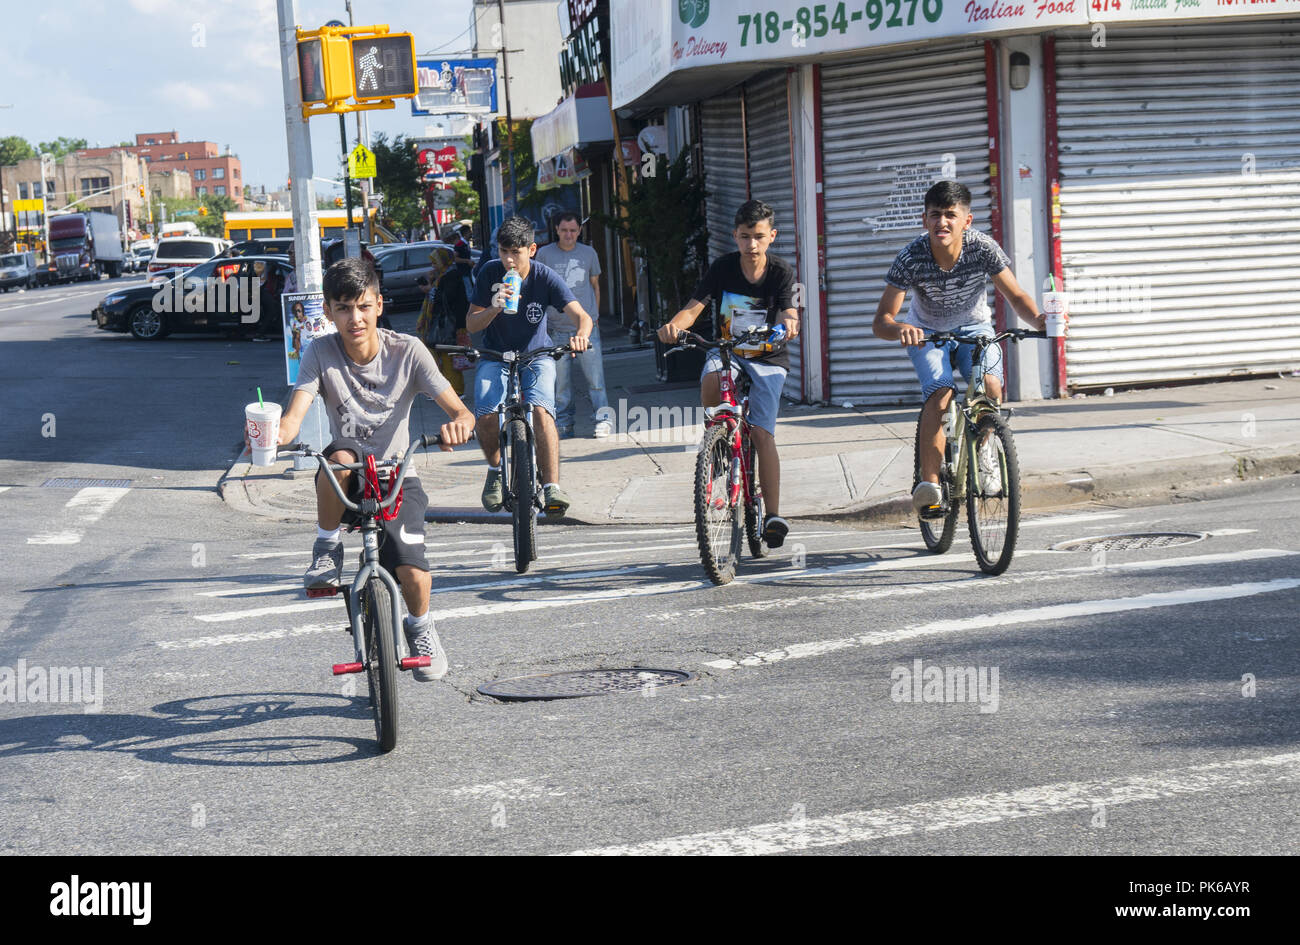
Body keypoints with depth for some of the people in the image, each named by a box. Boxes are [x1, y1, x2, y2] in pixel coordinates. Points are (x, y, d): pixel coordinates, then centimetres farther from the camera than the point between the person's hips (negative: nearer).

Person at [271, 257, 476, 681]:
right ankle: (328, 547, -11)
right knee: (339, 457, -37)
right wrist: (277, 433, -46)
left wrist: (458, 423, -41)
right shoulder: (321, 353, -10)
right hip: (347, 482, 0)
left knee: (411, 573, -18)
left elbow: (460, 411, -16)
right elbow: (295, 415, -22)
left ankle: (420, 627, 18)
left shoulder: (407, 351, -11)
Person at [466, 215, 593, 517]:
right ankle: (495, 469, 8)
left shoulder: (545, 277, -14)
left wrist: (581, 335, -45)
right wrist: (494, 308, -29)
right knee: (486, 416, -23)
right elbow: (471, 324, -8)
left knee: (541, 410, -29)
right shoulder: (490, 273, -10)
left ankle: (551, 487, -28)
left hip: (536, 356, -1)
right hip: (496, 356, 1)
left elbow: (581, 316, -21)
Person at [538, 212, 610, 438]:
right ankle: (564, 423, 11)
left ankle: (603, 419, -1)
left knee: (595, 375, -6)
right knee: (561, 379, 1)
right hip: (557, 327, 0)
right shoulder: (545, 254, 4)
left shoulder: (589, 253, 9)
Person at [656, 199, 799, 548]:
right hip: (726, 352, 1)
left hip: (767, 359, -1)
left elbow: (788, 315, -22)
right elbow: (694, 307, -15)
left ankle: (773, 514, -14)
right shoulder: (723, 267, -7)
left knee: (762, 432, -18)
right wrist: (674, 325, -37)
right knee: (710, 379, -36)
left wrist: (789, 325, -47)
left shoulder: (781, 272, -10)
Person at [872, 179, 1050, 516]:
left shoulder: (982, 248, -24)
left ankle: (981, 451, 2)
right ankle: (929, 486, -23)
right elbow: (880, 322, -27)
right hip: (926, 332, -1)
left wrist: (1037, 319, -38)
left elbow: (1016, 295, -16)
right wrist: (900, 329, -51)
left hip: (973, 328, 1)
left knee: (990, 383, -27)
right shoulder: (911, 258, -27)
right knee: (940, 394, -27)